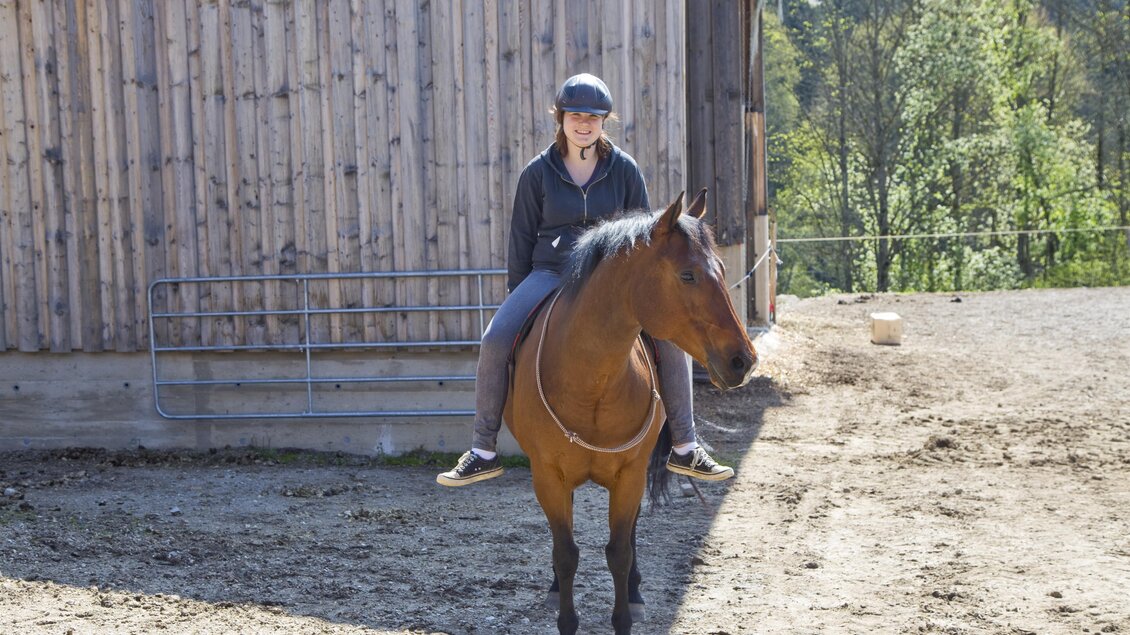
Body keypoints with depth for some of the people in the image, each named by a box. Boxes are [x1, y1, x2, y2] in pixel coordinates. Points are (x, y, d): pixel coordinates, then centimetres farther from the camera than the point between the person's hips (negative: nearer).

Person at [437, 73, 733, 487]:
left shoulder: (624, 169, 1)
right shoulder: (538, 173, 0)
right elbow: (522, 239, 6)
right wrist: (517, 299, 6)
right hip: (551, 273, -1)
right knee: (495, 340, -24)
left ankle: (684, 449, -8)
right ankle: (482, 453, -13)